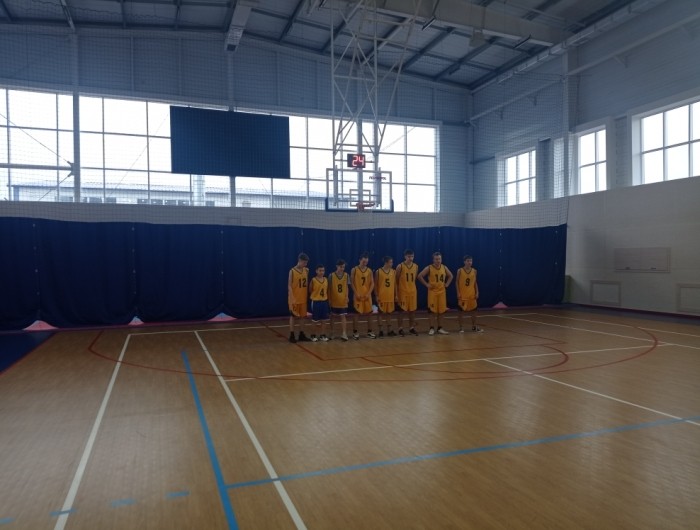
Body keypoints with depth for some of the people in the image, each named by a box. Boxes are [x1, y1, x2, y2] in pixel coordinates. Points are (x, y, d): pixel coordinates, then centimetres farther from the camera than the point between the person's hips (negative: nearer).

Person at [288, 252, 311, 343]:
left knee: (303, 316, 10)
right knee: (293, 316, 3)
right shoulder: (292, 271, -10)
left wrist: (307, 296, 9)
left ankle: (301, 334, 21)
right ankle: (291, 335, 10)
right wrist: (292, 298, -17)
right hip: (294, 299, -5)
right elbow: (289, 286, -11)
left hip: (303, 298, 5)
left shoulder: (306, 270, 5)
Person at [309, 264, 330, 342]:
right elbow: (310, 290, -5)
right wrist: (313, 297, 0)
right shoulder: (313, 280, -11)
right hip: (315, 301, -4)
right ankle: (313, 335, 17)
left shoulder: (326, 279, 3)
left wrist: (326, 297, 4)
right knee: (315, 320, 4)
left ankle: (322, 335, 16)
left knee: (324, 320, 7)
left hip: (324, 301, 5)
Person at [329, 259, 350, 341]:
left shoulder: (346, 275, -1)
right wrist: (329, 299, -6)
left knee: (343, 316, -4)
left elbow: (346, 287, 6)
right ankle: (331, 332, 27)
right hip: (334, 300, -1)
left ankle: (344, 333, -8)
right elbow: (329, 288, -5)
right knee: (333, 316, 13)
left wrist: (346, 297, 1)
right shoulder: (331, 276, -9)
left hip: (343, 300, 1)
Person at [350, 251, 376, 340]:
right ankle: (355, 332, 8)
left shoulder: (369, 271, 5)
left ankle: (369, 331, 18)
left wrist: (368, 293, -8)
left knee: (369, 313, 7)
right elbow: (351, 283, -5)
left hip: (367, 295, 3)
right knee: (356, 313, -1)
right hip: (358, 295, -3)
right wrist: (356, 293, -12)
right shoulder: (354, 270, -4)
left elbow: (372, 283, 4)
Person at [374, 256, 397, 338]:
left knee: (389, 313, 11)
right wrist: (376, 296, -9)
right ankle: (380, 331, 9)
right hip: (381, 296, -4)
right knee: (380, 313, 2)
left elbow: (394, 284, 10)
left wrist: (395, 295, 8)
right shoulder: (378, 272, -8)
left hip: (390, 296, 4)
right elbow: (375, 284, -5)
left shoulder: (393, 271, 4)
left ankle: (389, 330, 19)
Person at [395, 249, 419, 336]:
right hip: (402, 292, -4)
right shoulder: (400, 266, -10)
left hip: (413, 291, 4)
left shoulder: (416, 266, 3)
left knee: (412, 310, 9)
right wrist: (396, 293, -9)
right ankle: (400, 329, 8)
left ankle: (411, 328, 20)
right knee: (401, 310, 1)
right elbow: (396, 281, -6)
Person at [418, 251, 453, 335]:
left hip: (442, 291, 4)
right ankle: (432, 328, 3)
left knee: (441, 310, 6)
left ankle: (440, 328, 15)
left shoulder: (444, 267, 4)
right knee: (432, 310, -3)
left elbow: (450, 276, 19)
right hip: (432, 291, -4)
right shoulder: (429, 268, -9)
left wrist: (447, 284, 6)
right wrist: (427, 284, -12)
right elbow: (420, 276, -12)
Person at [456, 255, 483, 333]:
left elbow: (475, 283, 10)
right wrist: (458, 293, -11)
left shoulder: (474, 271, 3)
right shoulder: (460, 270, -7)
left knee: (473, 310, 8)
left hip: (471, 294, 3)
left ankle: (474, 326, 21)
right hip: (462, 294, -3)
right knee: (460, 310, 1)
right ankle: (461, 327, 11)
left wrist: (477, 292, 3)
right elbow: (457, 282, -5)